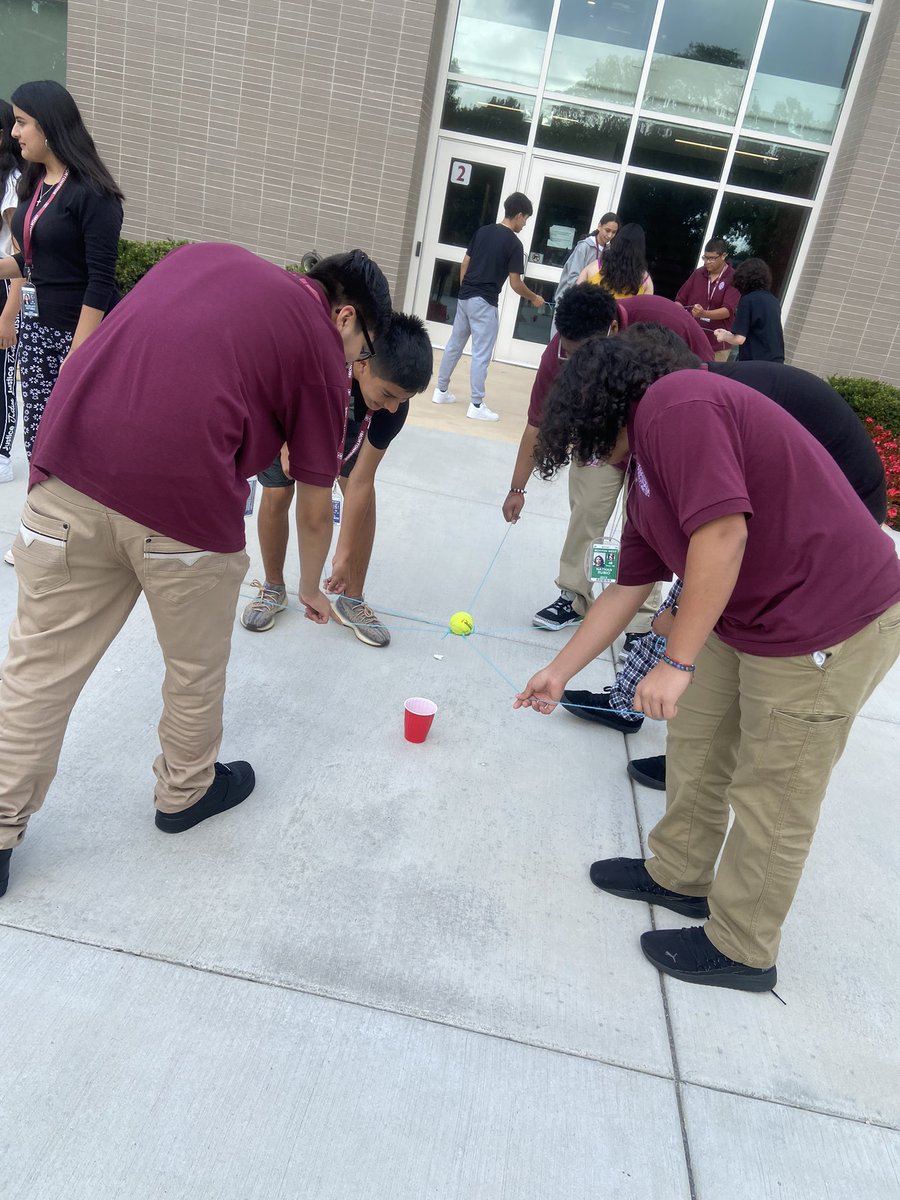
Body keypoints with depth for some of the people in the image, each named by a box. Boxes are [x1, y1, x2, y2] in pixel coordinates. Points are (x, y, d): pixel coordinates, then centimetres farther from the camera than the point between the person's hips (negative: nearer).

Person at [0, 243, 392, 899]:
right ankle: (186, 791, 43)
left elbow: (118, 345, 23)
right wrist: (311, 586, 33)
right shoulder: (322, 351, 10)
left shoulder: (205, 254, 24)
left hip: (68, 465, 5)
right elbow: (315, 506, 16)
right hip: (184, 497, -5)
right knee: (196, 670, 20)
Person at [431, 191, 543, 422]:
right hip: (484, 302, -7)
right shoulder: (514, 244, -10)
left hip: (465, 297, 7)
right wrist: (534, 298, 7)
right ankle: (476, 405, -1)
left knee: (454, 345, 16)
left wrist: (464, 289, 20)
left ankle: (441, 391, 25)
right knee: (481, 354, -3)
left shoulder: (482, 231, 10)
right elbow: (515, 284, -9)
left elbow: (465, 264, 12)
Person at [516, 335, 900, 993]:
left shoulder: (675, 403, -16)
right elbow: (628, 589, 19)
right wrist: (560, 672, 25)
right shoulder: (644, 469, 14)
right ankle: (681, 875, 41)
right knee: (697, 744, 19)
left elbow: (724, 533, -27)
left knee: (771, 799, 6)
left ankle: (741, 951, 26)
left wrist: (677, 664, -22)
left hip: (831, 626, -9)